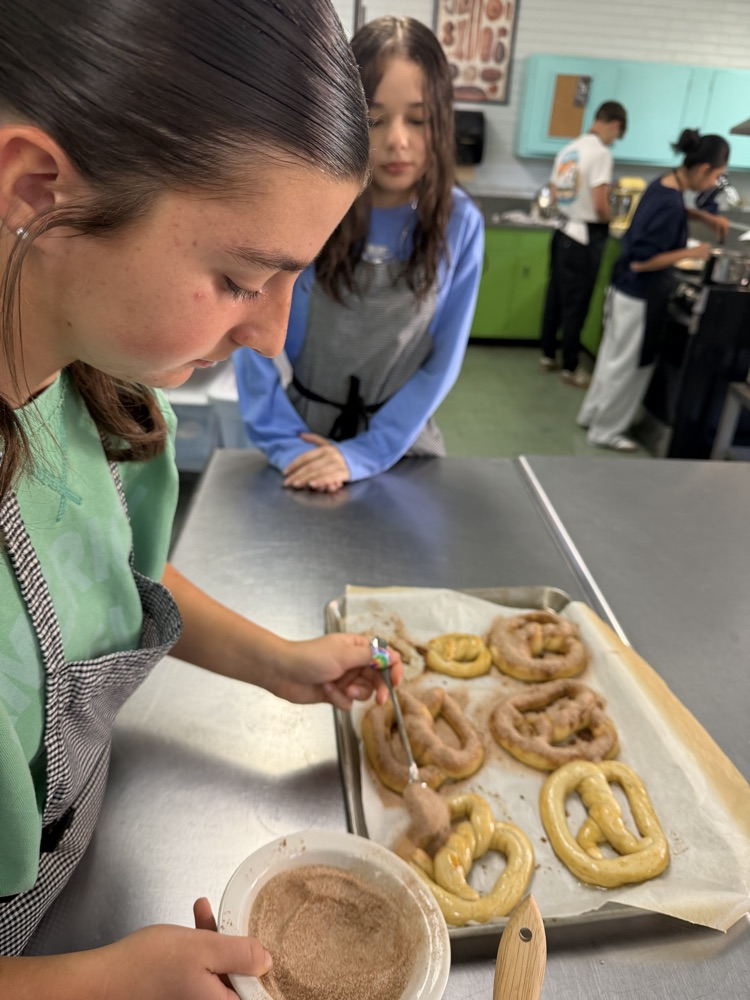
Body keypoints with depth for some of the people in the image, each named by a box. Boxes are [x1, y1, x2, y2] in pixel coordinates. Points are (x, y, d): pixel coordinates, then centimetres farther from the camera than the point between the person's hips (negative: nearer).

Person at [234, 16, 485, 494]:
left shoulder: (460, 224, -9)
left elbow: (442, 360, -10)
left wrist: (366, 453, -17)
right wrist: (284, 443, -19)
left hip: (402, 446, 1)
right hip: (301, 443, 0)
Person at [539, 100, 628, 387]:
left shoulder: (569, 149, 8)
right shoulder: (601, 153, -16)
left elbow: (555, 195, 16)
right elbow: (600, 205, -21)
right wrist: (609, 222, -2)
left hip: (564, 232, 8)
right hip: (585, 237, -8)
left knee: (555, 298, 15)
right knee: (575, 305, 1)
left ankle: (548, 356, 26)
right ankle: (570, 368, 12)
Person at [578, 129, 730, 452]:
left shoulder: (665, 183, 2)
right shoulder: (670, 203, -26)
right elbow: (641, 261, -27)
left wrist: (703, 216, 15)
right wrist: (690, 253, -18)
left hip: (629, 289, 9)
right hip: (640, 295, -9)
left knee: (615, 357, 21)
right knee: (629, 365, 5)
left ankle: (593, 414, 35)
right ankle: (606, 431, 20)